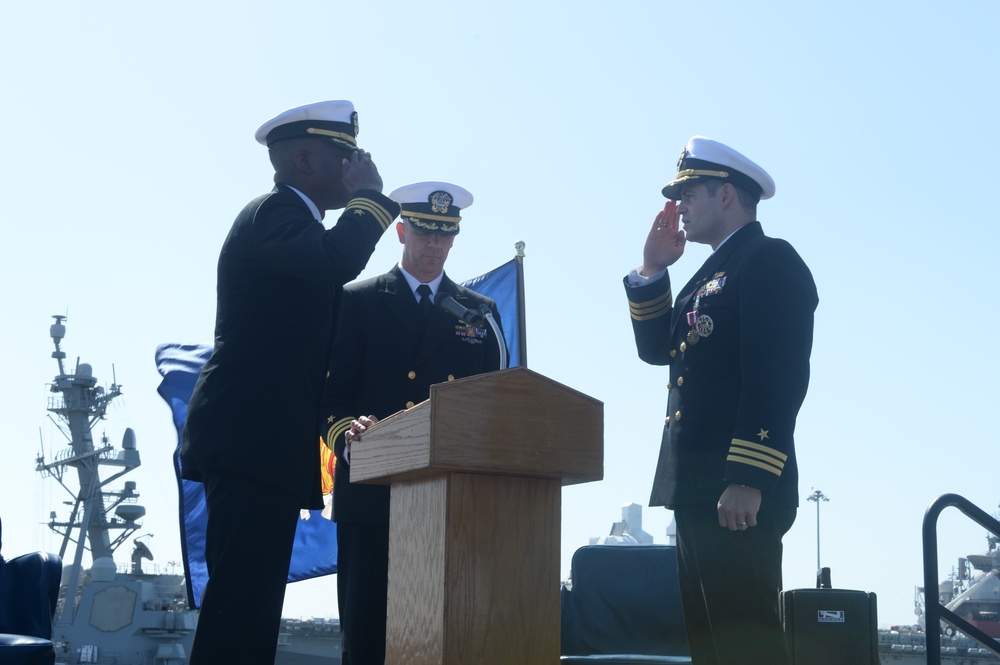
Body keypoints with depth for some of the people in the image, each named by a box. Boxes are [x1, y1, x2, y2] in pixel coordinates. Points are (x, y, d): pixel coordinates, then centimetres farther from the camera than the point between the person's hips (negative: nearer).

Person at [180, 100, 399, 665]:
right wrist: (367, 195, -9)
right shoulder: (273, 214, -5)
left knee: (249, 607, 7)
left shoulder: (288, 218, 26)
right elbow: (338, 261, -26)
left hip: (265, 447, 10)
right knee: (243, 603, -14)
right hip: (252, 444, -10)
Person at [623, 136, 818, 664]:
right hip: (699, 485, 10)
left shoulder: (771, 260, -6)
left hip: (739, 493, -10)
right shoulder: (714, 272, 24)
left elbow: (778, 376, -18)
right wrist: (651, 270, 11)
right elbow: (657, 348, 20)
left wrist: (746, 481, -25)